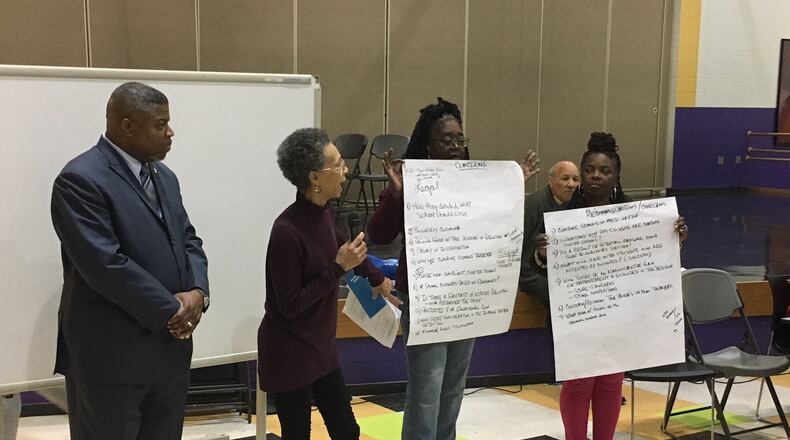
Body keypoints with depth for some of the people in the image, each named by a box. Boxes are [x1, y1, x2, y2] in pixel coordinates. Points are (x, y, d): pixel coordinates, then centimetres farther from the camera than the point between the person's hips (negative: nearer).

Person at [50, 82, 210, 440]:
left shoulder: (164, 177, 13)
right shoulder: (81, 179, -15)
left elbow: (188, 240, 14)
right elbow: (106, 265, -22)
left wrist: (197, 292, -7)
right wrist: (172, 309, -16)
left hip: (171, 348, 8)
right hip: (111, 355, -8)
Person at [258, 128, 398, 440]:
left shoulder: (322, 213, -1)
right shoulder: (287, 230, -25)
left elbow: (340, 246, 22)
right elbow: (290, 305, -22)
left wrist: (377, 278, 31)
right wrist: (339, 267, -22)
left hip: (321, 349, 8)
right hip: (288, 357, -8)